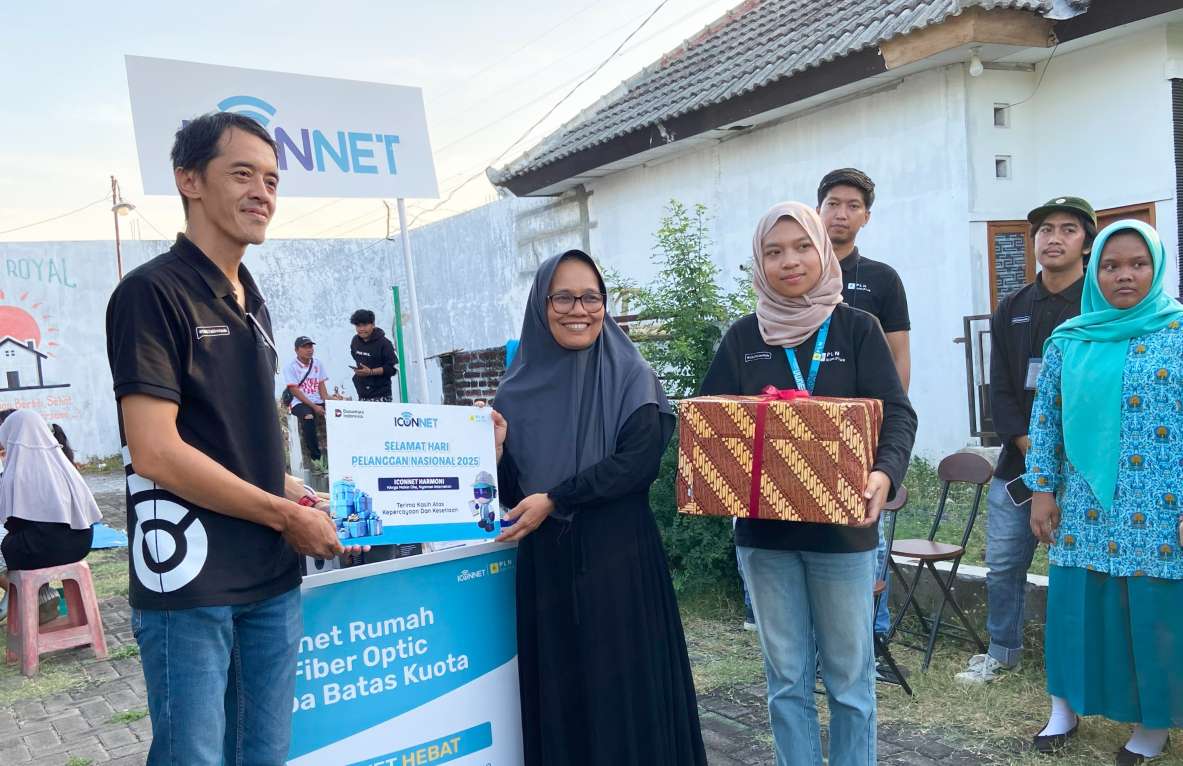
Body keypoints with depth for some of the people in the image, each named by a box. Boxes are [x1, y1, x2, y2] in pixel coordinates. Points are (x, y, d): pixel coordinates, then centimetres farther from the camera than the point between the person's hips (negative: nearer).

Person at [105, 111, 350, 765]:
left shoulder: (251, 304, 14)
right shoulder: (153, 292, -11)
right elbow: (155, 453, -19)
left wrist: (293, 491, 5)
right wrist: (287, 515, -12)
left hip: (273, 580, 7)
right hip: (189, 587, -7)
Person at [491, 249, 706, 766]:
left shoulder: (630, 375, -2)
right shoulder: (519, 387, 6)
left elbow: (640, 461, -15)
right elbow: (509, 493, 8)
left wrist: (554, 500, -19)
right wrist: (495, 448, -12)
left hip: (617, 559, -3)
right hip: (545, 563, 3)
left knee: (624, 687, 3)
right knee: (557, 690, 9)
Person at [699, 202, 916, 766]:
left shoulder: (856, 328, -1)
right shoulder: (742, 338, 5)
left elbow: (897, 413, -8)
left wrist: (886, 472, -28)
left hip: (841, 527, -2)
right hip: (763, 530, 2)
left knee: (849, 673, 10)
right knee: (786, 678, 12)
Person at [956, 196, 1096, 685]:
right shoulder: (1012, 310, 11)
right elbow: (1001, 390, 6)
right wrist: (1031, 450, -7)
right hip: (1020, 460, 4)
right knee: (1003, 562, 10)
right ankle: (1002, 652, 27)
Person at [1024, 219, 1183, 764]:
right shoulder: (1067, 341, 7)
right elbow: (1045, 420, 9)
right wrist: (1042, 491, 5)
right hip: (1085, 510, 2)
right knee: (1075, 606, 7)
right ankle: (1065, 708, 26)